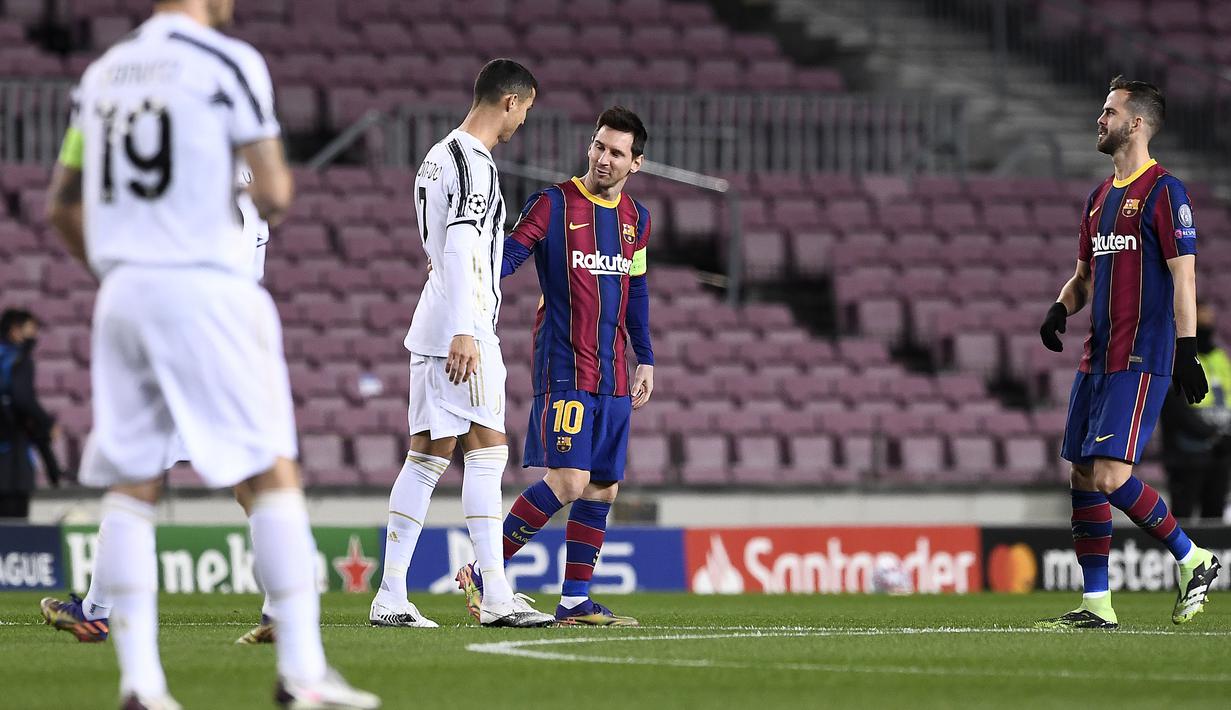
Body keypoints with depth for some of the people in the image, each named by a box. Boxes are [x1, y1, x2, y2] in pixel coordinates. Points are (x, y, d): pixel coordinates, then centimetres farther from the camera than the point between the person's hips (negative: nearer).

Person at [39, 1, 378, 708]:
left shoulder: (104, 71, 14)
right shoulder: (228, 63, -6)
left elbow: (62, 206, 19)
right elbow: (272, 196, -10)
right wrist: (278, 186, 12)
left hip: (121, 296, 6)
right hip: (207, 290, -6)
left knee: (131, 489, 6)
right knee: (273, 476, 0)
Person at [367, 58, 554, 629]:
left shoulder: (441, 155, 19)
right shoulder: (473, 163, -12)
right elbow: (458, 251, -20)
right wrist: (464, 334, -24)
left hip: (434, 328, 10)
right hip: (462, 329, -10)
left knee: (427, 455, 7)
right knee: (487, 450, -7)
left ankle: (390, 597, 6)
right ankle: (497, 598, -8)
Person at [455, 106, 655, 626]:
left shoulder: (635, 219, 13)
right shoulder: (553, 204, -4)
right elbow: (506, 257, -11)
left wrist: (645, 360, 19)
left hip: (614, 377, 6)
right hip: (564, 366, -6)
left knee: (603, 489, 4)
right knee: (568, 480, -17)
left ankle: (575, 602, 10)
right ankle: (482, 572, -7)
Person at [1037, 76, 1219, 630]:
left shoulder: (1163, 191, -8)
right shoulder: (1101, 197, 18)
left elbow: (1183, 274, -12)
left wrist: (1186, 350, -17)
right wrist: (1061, 308, 3)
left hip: (1140, 359, -9)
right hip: (1098, 357, 9)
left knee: (1110, 476, -17)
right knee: (1083, 476, 4)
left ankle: (1192, 559, 0)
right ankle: (1096, 605, 8)